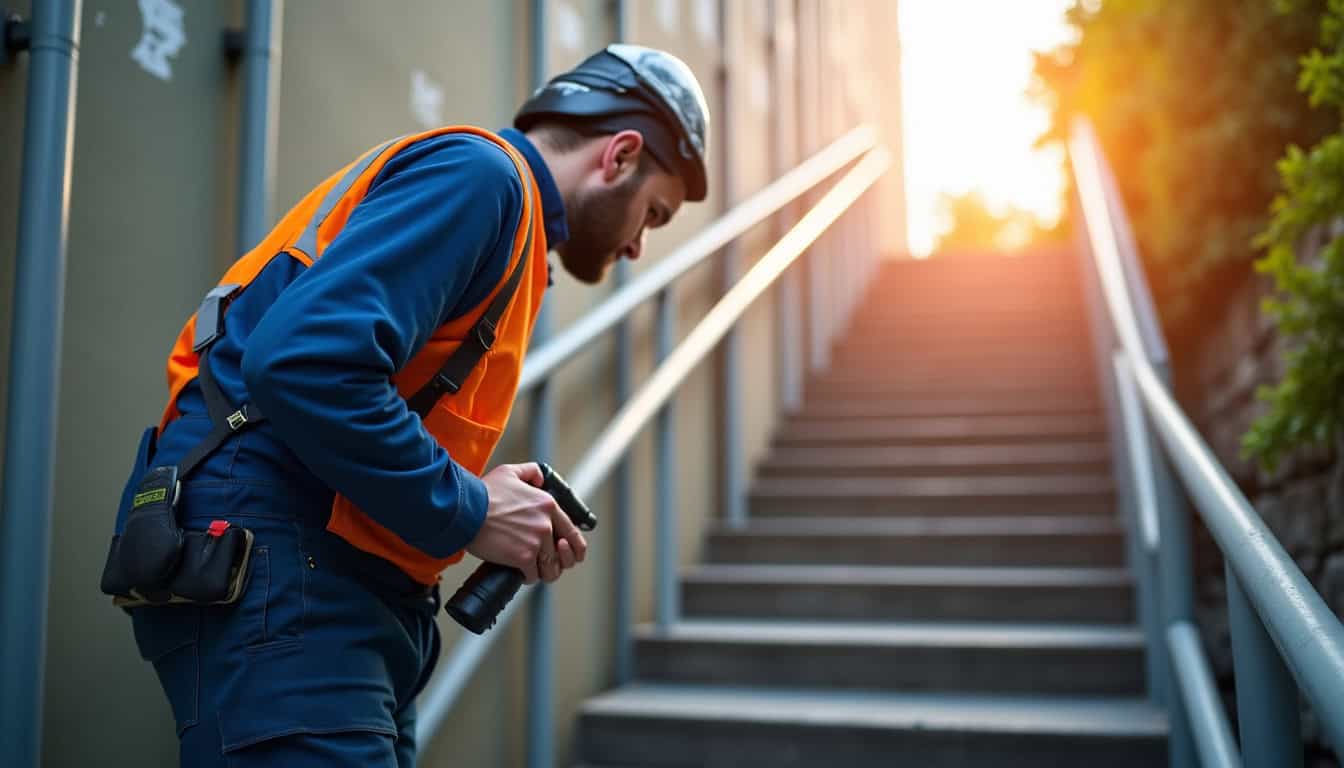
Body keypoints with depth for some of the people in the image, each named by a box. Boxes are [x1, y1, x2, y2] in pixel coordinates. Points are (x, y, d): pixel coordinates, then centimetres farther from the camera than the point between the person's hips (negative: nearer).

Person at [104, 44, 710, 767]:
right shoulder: (479, 172, -9)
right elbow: (303, 361, -24)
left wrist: (518, 521, 8)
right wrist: (468, 512, -14)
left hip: (346, 591, 10)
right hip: (271, 554, -10)